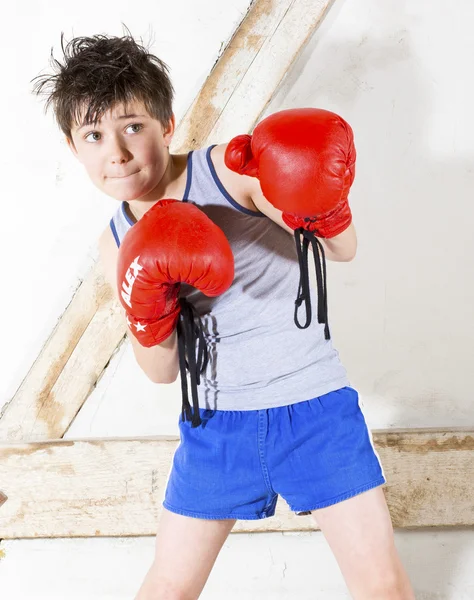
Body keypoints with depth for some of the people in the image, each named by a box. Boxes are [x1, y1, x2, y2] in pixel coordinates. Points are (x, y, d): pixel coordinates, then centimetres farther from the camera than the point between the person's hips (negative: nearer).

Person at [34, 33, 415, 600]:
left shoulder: (232, 172, -13)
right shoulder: (119, 244, 1)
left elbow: (342, 249, -16)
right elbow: (162, 371, 3)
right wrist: (148, 318, -18)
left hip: (310, 404, -3)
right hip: (216, 423, 4)